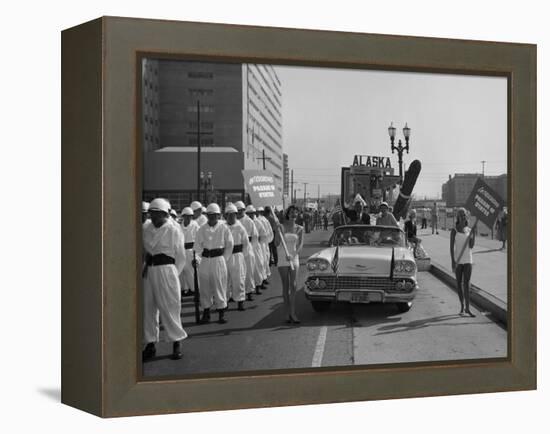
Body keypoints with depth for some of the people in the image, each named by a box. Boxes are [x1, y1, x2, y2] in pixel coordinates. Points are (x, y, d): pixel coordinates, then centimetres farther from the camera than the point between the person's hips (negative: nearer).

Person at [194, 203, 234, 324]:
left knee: (220, 286, 0)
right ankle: (206, 313, 14)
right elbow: (197, 246, 9)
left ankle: (221, 313, 8)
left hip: (219, 260, -2)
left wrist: (224, 259, 3)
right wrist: (203, 257, 4)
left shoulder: (224, 228, -2)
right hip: (205, 261, 2)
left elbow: (229, 245, 5)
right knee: (204, 287, 5)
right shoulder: (202, 229, 3)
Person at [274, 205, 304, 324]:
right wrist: (280, 232, -19)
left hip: (294, 259, 1)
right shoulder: (281, 227, -1)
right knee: (286, 286, 1)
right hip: (282, 259, -1)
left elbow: (300, 244, -4)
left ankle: (293, 313, -7)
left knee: (293, 286, -7)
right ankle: (287, 312, 7)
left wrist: (293, 255, -21)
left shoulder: (299, 229, 5)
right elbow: (277, 244, -3)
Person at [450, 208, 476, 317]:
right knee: (459, 283, 7)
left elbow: (471, 246, 3)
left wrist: (473, 237, -14)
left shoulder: (470, 230, 7)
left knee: (466, 283, -6)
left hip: (468, 260, 1)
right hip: (458, 260, -1)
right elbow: (452, 246, -5)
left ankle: (467, 308, -10)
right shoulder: (454, 230, -2)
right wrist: (453, 261, -12)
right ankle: (462, 306, 19)